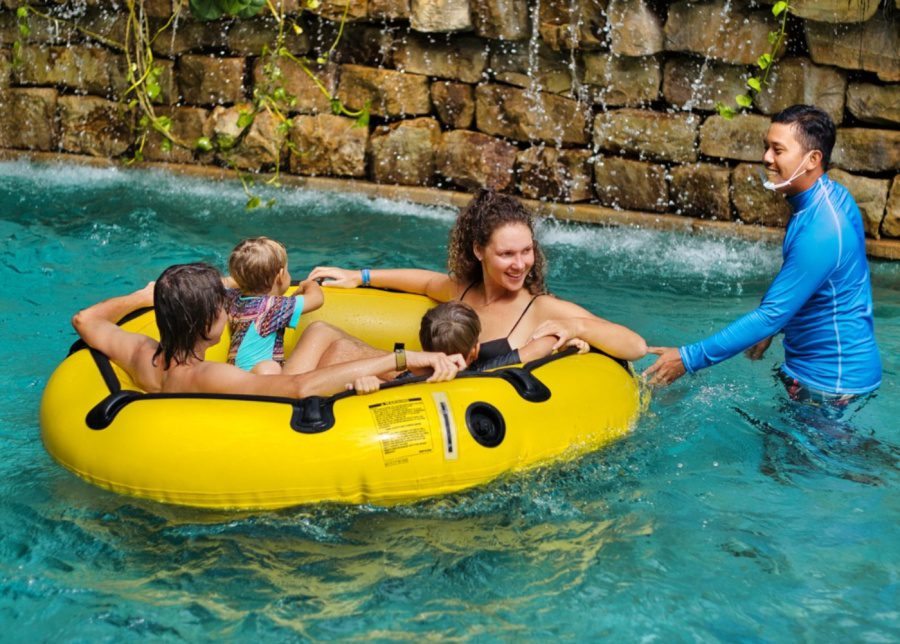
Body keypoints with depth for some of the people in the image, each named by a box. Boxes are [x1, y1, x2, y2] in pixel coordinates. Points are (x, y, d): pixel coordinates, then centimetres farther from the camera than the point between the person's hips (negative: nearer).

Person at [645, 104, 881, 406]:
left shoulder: (821, 233, -30)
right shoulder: (831, 195, 1)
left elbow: (771, 315, -29)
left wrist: (689, 358, -27)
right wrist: (769, 329, 21)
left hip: (831, 381, -9)